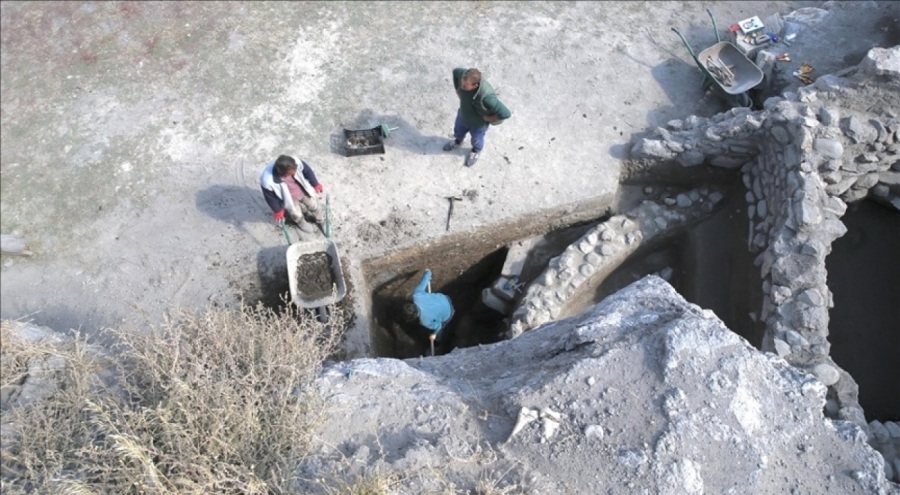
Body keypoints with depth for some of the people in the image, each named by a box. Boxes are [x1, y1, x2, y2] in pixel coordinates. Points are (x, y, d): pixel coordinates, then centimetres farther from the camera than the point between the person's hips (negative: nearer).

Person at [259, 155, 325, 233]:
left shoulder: (296, 163, -37)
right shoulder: (268, 181, -41)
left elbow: (307, 170, -14)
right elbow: (270, 197, -21)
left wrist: (315, 184, -2)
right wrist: (277, 210, -7)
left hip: (303, 191, 3)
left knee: (314, 206, 19)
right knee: (297, 215, 10)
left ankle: (322, 221, 52)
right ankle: (302, 223, 48)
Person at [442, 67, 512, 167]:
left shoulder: (486, 97, -48)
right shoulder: (464, 76, -31)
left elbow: (506, 113, -41)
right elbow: (456, 71, -6)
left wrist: (488, 118, -25)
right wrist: (458, 91, -8)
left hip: (478, 124, -4)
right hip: (463, 115, 4)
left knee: (476, 139, 28)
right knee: (458, 131, 33)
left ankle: (476, 151, 63)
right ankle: (458, 141, 69)